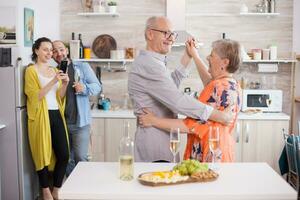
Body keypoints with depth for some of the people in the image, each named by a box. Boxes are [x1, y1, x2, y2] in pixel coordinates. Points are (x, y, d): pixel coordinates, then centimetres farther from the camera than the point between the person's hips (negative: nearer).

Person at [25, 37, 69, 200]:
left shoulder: (54, 70, 17)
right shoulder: (31, 70, -1)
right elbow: (35, 97, -11)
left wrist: (64, 84, -3)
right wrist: (53, 81, -18)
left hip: (56, 115, 6)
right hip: (41, 117, -5)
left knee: (64, 155, 2)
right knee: (43, 155, -1)